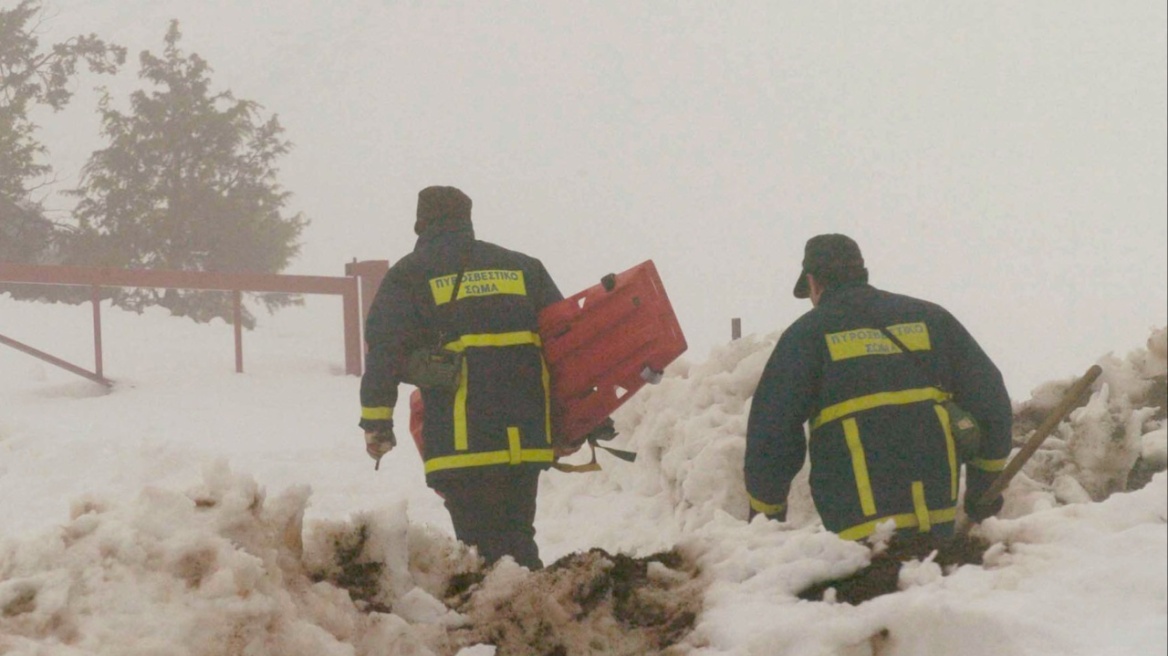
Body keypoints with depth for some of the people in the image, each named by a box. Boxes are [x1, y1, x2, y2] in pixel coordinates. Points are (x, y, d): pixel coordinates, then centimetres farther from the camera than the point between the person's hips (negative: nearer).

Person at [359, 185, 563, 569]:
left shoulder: (409, 276, 7)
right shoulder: (524, 268, 19)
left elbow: (383, 351, -2)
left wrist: (376, 422, 1)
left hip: (461, 442, -4)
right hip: (527, 435, 4)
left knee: (483, 542, -2)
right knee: (518, 538, 14)